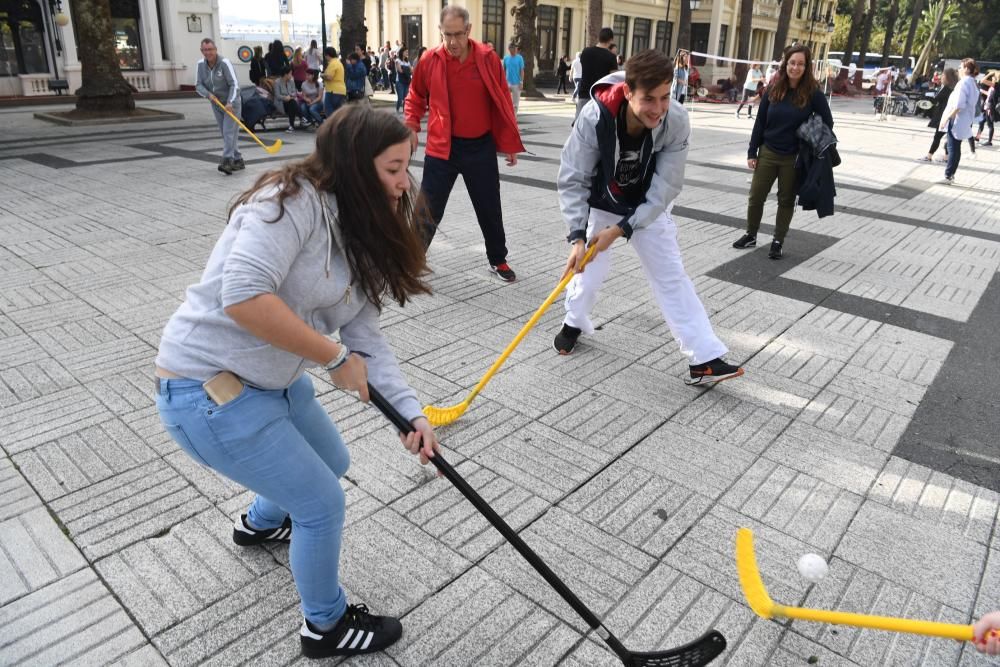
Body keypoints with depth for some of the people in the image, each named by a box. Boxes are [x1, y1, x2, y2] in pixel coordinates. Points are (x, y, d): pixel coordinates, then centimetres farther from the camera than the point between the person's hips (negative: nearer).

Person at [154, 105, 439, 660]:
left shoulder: (359, 234, 4)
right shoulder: (293, 199, -23)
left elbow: (366, 335, 1)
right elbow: (243, 296, -34)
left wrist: (411, 413, -8)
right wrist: (335, 357, -24)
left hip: (274, 381, 9)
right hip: (208, 390, -9)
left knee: (333, 464, 26)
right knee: (322, 502, 0)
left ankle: (261, 523, 58)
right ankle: (326, 626, 28)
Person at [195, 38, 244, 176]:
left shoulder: (224, 63, -17)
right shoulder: (200, 65, -2)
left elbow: (234, 84, -21)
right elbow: (198, 85, 0)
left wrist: (230, 102, -31)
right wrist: (208, 94, -19)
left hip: (231, 103, -6)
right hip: (216, 103, 6)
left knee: (229, 132, -16)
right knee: (225, 134, 8)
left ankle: (227, 161, -22)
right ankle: (238, 160, 18)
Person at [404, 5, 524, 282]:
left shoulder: (488, 59, -6)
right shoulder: (429, 60, -5)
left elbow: (502, 103, 1)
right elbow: (416, 97, 11)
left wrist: (509, 144, 3)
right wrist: (411, 127, 0)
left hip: (481, 148, 1)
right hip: (441, 148, 0)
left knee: (490, 209, 11)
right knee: (428, 210, 4)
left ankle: (498, 261, 29)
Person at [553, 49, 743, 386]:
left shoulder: (677, 122, -28)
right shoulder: (595, 116, -33)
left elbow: (665, 188, -22)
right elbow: (572, 180, -25)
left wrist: (621, 229, -28)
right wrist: (577, 236, -33)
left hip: (648, 207, 1)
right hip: (600, 205, -1)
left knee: (672, 275, -1)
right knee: (589, 270, 2)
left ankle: (704, 359, 2)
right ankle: (574, 323, 35)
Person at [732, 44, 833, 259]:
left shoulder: (813, 93, -8)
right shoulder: (773, 90, -1)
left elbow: (827, 123, -1)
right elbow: (760, 122, 3)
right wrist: (752, 152, 0)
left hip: (794, 158, -2)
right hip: (767, 153, 2)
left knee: (786, 201, 9)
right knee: (756, 197, 7)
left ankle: (778, 241, 21)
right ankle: (751, 235, 26)